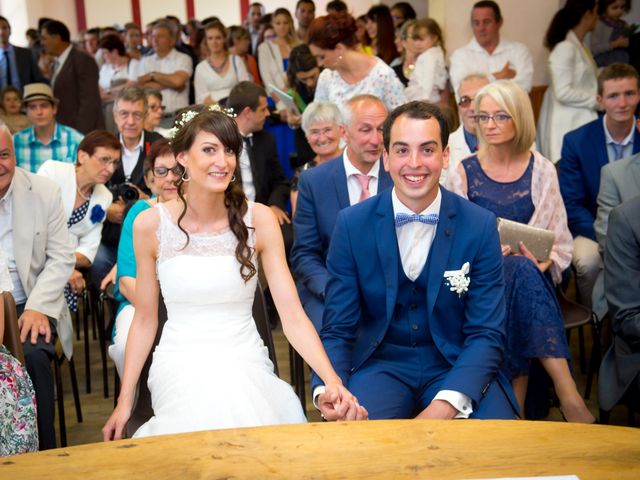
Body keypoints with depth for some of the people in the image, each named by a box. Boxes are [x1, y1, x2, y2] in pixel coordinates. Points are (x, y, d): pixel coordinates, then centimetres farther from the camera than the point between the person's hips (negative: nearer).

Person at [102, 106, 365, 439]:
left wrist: (332, 381, -21)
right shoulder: (150, 224, -1)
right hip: (182, 364, 0)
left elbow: (293, 316, -7)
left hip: (244, 362, 0)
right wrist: (124, 401, 3)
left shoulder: (258, 219, -2)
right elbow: (144, 321, 7)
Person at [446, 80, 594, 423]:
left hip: (533, 275, 1)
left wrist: (546, 261, -14)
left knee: (524, 271, -36)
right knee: (522, 271, -36)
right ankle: (567, 393, -44)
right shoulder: (464, 173, 5)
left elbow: (559, 238, 8)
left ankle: (517, 407, -37)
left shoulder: (541, 170, 8)